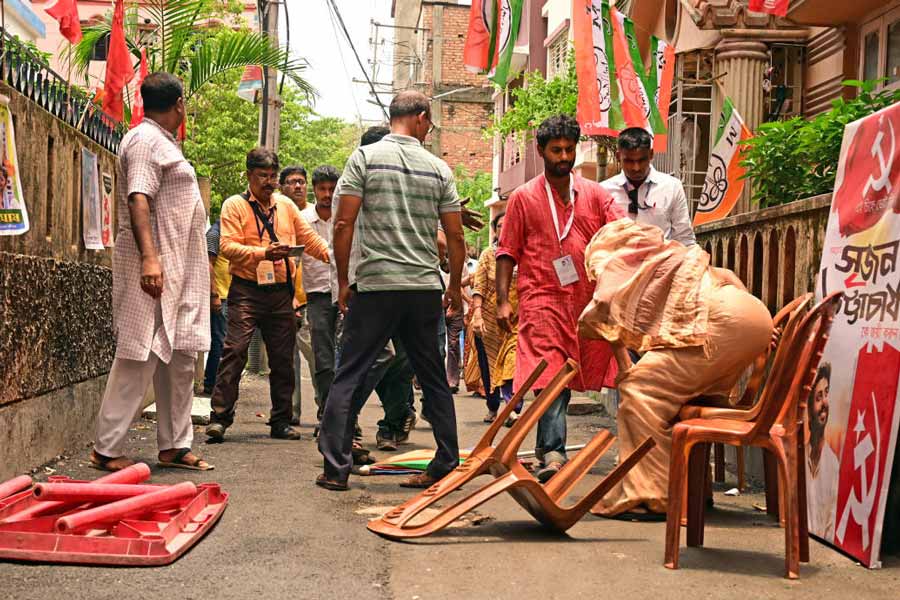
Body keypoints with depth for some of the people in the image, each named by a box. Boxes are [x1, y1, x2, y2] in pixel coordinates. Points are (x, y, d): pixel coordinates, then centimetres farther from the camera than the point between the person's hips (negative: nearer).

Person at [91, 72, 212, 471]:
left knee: (180, 357, 9)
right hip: (154, 265, -10)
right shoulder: (146, 140, -9)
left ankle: (174, 446, 14)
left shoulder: (162, 142, 22)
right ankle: (106, 450, -3)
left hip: (178, 269, 10)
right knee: (140, 356, -9)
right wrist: (149, 257, -31)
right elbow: (138, 200, -21)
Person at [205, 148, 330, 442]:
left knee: (283, 358, 7)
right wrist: (263, 253, -23)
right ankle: (219, 416, -7)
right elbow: (228, 246, -10)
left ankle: (281, 421, 16)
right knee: (234, 351, -12)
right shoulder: (235, 205, 2)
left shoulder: (286, 205, 16)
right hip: (247, 290, -4)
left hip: (281, 293, 5)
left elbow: (309, 239, 18)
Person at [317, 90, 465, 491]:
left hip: (376, 285, -3)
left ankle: (335, 468, -1)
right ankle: (446, 465, 16)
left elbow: (343, 224, -5)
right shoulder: (439, 168, 7)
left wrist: (343, 281, 3)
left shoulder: (365, 157, 1)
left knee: (348, 376, 2)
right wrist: (455, 287, 20)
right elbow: (456, 237, 8)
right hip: (426, 288, 3)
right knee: (433, 377, 12)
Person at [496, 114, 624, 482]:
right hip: (541, 297, -3)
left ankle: (550, 448, 20)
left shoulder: (595, 194, 12)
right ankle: (553, 453, -15)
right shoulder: (524, 198, 7)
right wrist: (502, 300, -2)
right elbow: (507, 252, 6)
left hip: (587, 298, 3)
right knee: (550, 376, -12)